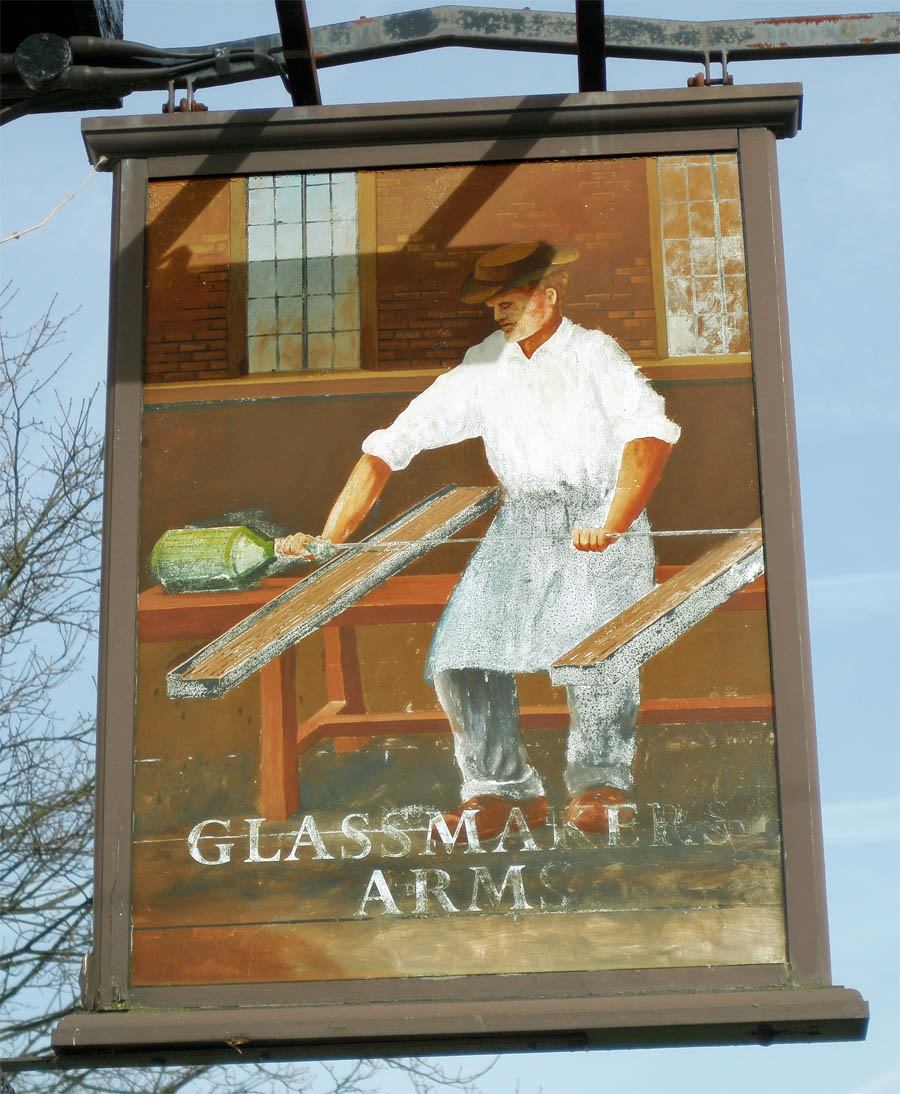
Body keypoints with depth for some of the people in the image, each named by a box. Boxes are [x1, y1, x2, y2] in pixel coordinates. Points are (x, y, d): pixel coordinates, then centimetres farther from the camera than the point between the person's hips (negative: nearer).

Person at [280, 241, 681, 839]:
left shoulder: (595, 354, -1)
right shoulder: (483, 366, 11)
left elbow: (651, 431, -19)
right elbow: (393, 443, 8)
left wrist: (614, 522, -35)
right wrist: (329, 538, 0)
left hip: (601, 518, -4)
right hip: (521, 521, 4)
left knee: (592, 638, -30)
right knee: (462, 650, -17)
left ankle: (600, 784, -11)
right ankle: (502, 789, -5)